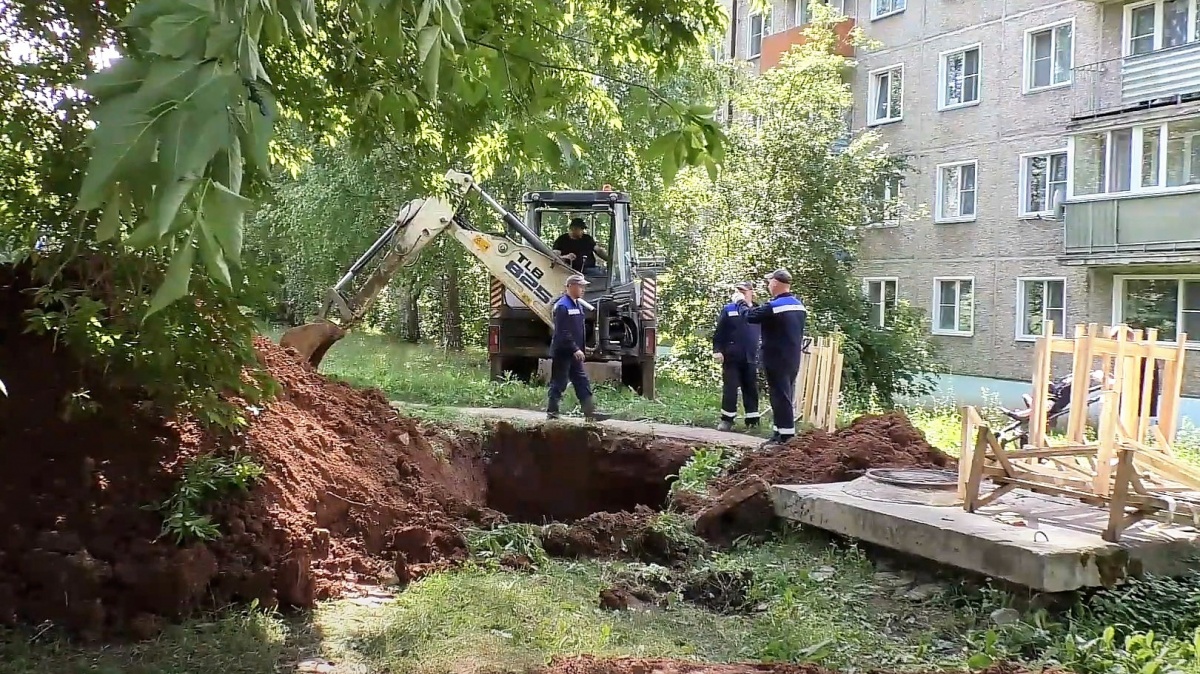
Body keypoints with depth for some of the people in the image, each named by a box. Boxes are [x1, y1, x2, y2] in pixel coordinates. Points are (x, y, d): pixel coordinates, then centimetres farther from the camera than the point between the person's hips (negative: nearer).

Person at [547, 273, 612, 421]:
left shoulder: (579, 305, 13)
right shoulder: (562, 306, -17)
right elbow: (563, 332, -23)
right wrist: (575, 349, -24)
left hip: (574, 354, 9)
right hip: (563, 353, -9)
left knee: (582, 382, 7)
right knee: (558, 383, 0)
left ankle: (590, 412, 7)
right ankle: (552, 412, 9)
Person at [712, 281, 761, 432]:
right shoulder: (728, 309, 0)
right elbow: (719, 332, -4)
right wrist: (717, 350, -11)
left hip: (750, 358, 2)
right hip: (731, 356, -2)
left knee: (751, 388, 7)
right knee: (730, 387, 0)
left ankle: (752, 420, 13)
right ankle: (727, 419, 6)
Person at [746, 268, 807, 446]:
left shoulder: (773, 306, -17)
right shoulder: (799, 305, 10)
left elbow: (750, 316, -10)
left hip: (776, 359, -8)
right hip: (793, 359, 8)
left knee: (780, 396, -6)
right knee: (787, 396, 13)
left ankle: (785, 436, -7)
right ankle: (782, 432, 20)